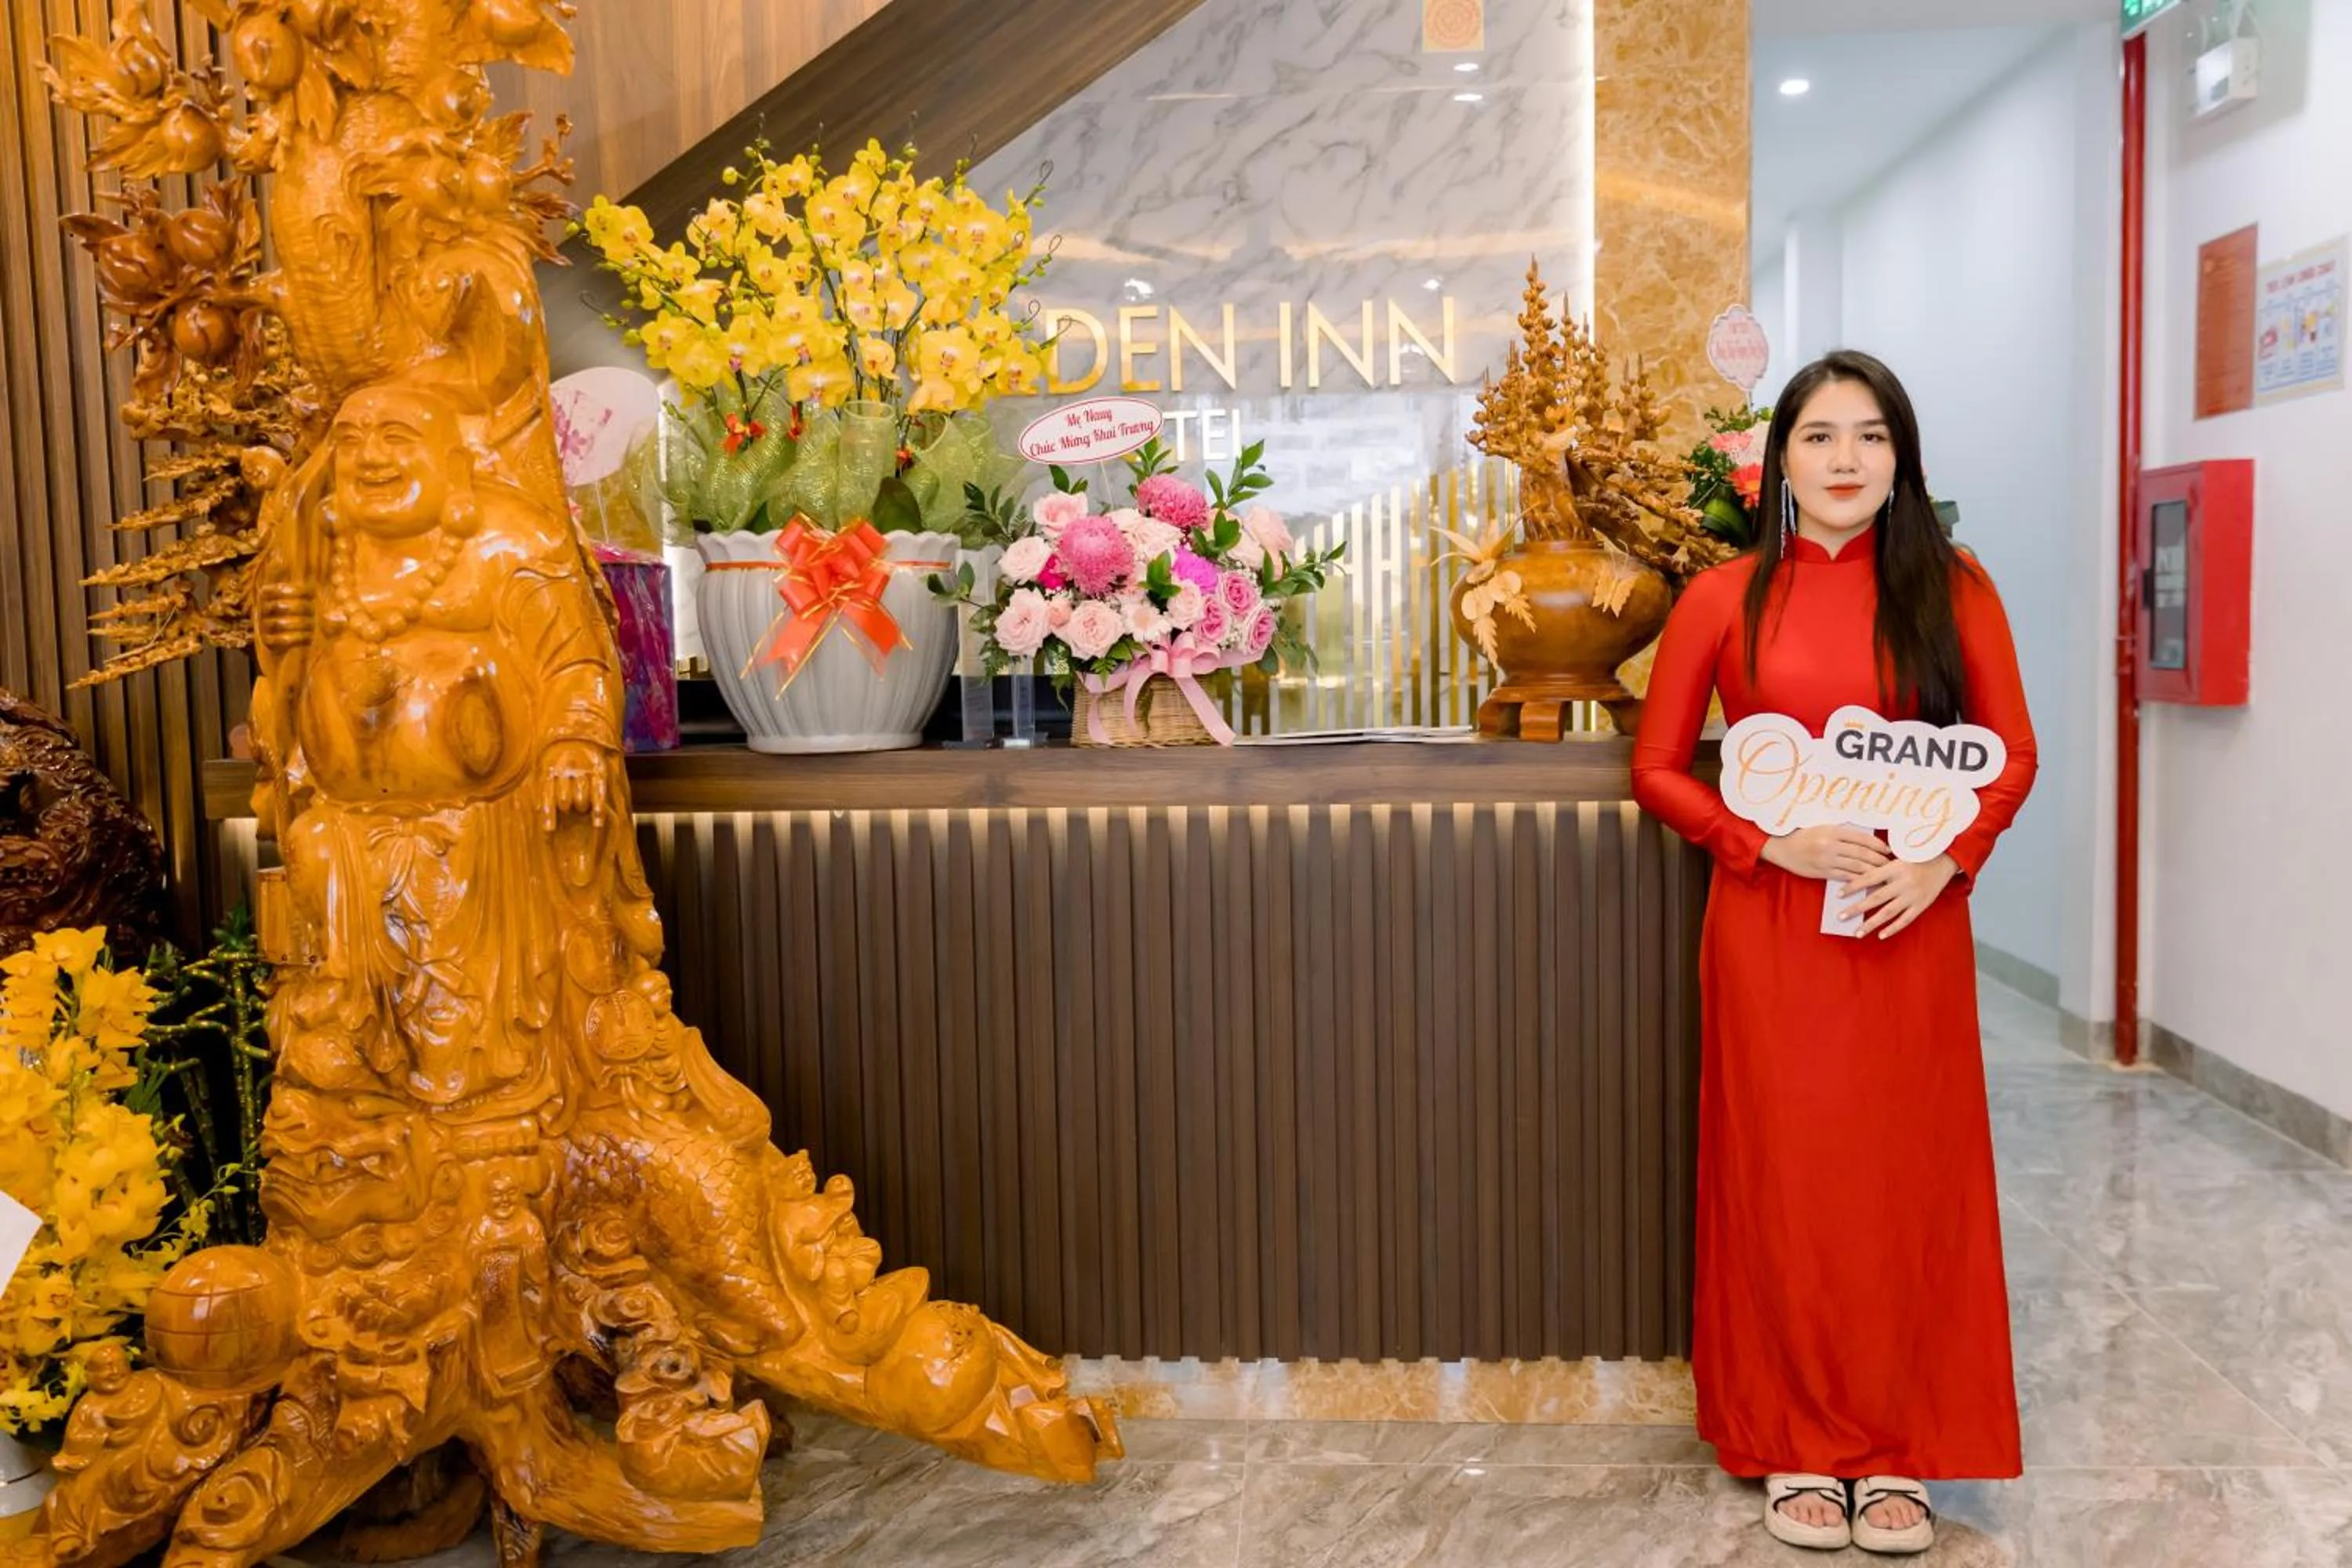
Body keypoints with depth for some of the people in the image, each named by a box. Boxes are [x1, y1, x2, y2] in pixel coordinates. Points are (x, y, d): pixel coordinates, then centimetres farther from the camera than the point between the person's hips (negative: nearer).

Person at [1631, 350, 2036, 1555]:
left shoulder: (1951, 590, 3)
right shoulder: (1724, 599, 1)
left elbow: (2012, 754, 6)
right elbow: (1657, 770, 1)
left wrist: (1944, 862, -11)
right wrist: (1772, 843, -13)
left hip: (1913, 924, 1)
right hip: (1770, 927, -1)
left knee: (1908, 1179, 6)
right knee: (1784, 1179, 5)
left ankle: (1898, 1451, 24)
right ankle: (1798, 1446, 22)